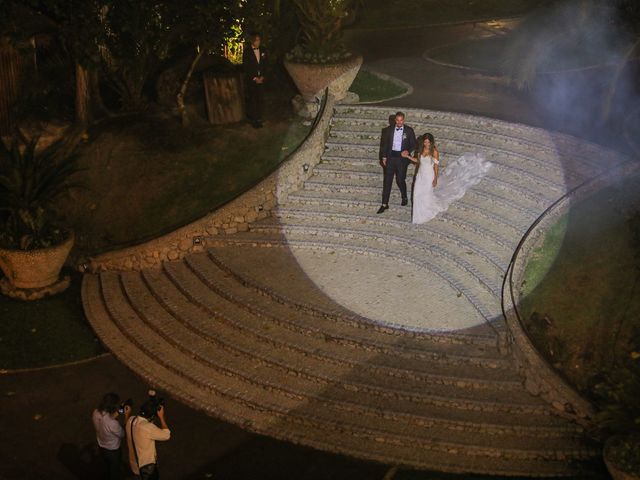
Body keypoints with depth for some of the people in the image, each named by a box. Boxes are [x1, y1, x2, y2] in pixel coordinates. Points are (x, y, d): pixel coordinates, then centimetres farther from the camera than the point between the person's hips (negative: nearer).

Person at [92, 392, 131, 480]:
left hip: (101, 447, 6)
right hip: (113, 451, -6)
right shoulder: (112, 423, -43)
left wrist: (115, 416, -12)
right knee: (116, 472, 24)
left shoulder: (96, 413, -23)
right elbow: (123, 434, -23)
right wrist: (127, 416, -21)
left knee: (108, 468, 34)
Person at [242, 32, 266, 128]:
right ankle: (253, 120, 2)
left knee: (260, 99, -1)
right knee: (252, 99, -4)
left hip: (261, 78, 3)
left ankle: (259, 118, 6)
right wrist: (254, 78, -9)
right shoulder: (247, 51, -6)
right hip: (251, 79, -3)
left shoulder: (262, 50, 5)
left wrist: (262, 76, -2)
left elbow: (265, 64, 9)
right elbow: (245, 67, -6)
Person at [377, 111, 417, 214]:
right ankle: (384, 204, 4)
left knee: (400, 180, 3)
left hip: (402, 158, -1)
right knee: (387, 180, 0)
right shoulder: (389, 129, 4)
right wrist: (383, 157, 4)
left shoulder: (409, 130, -1)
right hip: (390, 157, 2)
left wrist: (408, 151, -16)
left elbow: (414, 144, 3)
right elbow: (384, 143, 10)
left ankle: (405, 198, 33)